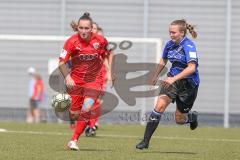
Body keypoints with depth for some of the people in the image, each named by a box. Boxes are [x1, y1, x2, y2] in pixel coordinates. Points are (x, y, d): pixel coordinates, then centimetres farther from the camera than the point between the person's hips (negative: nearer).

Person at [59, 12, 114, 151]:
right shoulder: (72, 41, -14)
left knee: (86, 110, -19)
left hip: (94, 80, 0)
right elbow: (62, 62, -11)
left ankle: (74, 141, -8)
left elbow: (109, 53, 10)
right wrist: (67, 77, -26)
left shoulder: (100, 40, -11)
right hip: (75, 80, 0)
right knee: (74, 115, 3)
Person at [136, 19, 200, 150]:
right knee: (159, 106, -17)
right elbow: (163, 61, 21)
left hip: (188, 84, -5)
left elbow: (192, 68, -29)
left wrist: (174, 78, -35)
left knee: (179, 120, 6)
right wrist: (155, 76, 26)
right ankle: (145, 141, -16)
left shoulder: (189, 46, -19)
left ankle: (192, 117, 44)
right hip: (172, 80, 5)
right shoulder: (170, 44, 1)